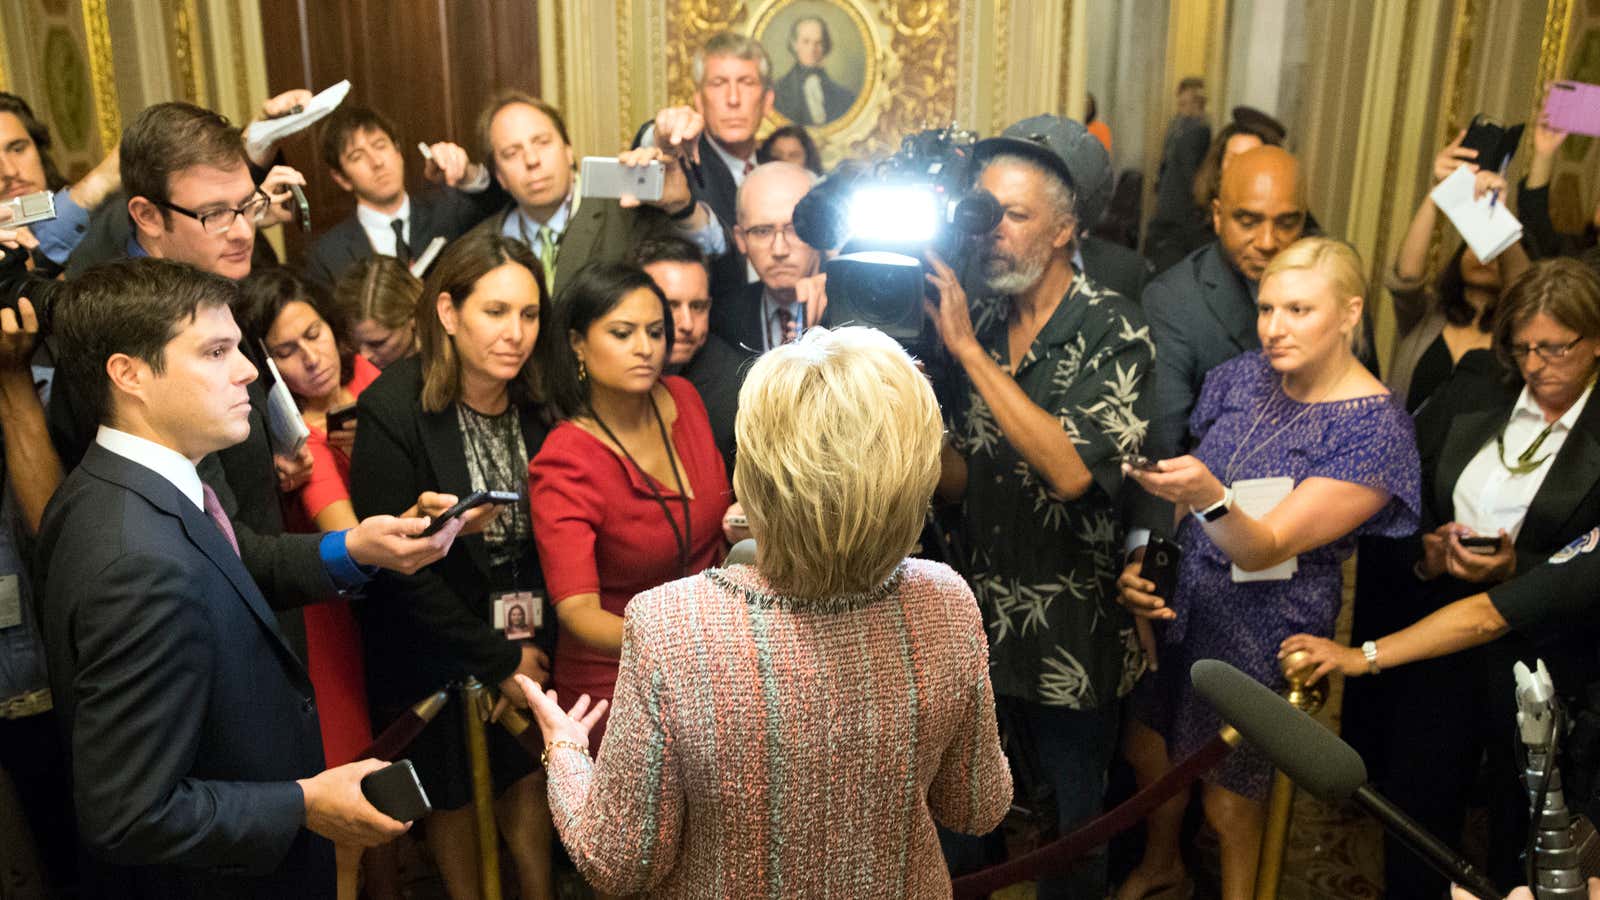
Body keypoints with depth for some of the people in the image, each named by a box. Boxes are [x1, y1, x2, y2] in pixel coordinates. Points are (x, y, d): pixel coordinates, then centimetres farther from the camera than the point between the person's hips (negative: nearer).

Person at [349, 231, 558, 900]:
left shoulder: (536, 405, -9)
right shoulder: (394, 412, -23)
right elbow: (395, 564, -20)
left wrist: (532, 647, -10)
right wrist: (497, 657, -16)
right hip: (433, 651, -3)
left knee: (526, 777, 17)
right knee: (452, 795, 18)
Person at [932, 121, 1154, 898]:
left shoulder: (1110, 330, -13)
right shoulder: (980, 320, 2)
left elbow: (1071, 471, -29)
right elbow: (960, 482, 5)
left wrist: (968, 350, -26)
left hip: (1071, 631, -4)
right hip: (984, 616, 5)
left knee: (1071, 812, 14)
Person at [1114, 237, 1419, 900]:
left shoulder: (1377, 431, -18)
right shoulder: (1241, 379, -1)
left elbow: (1264, 548, -25)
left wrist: (1209, 497, -44)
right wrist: (1140, 563, -6)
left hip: (1266, 635, -5)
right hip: (1180, 600, 6)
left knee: (1229, 801, 9)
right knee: (1146, 748, 19)